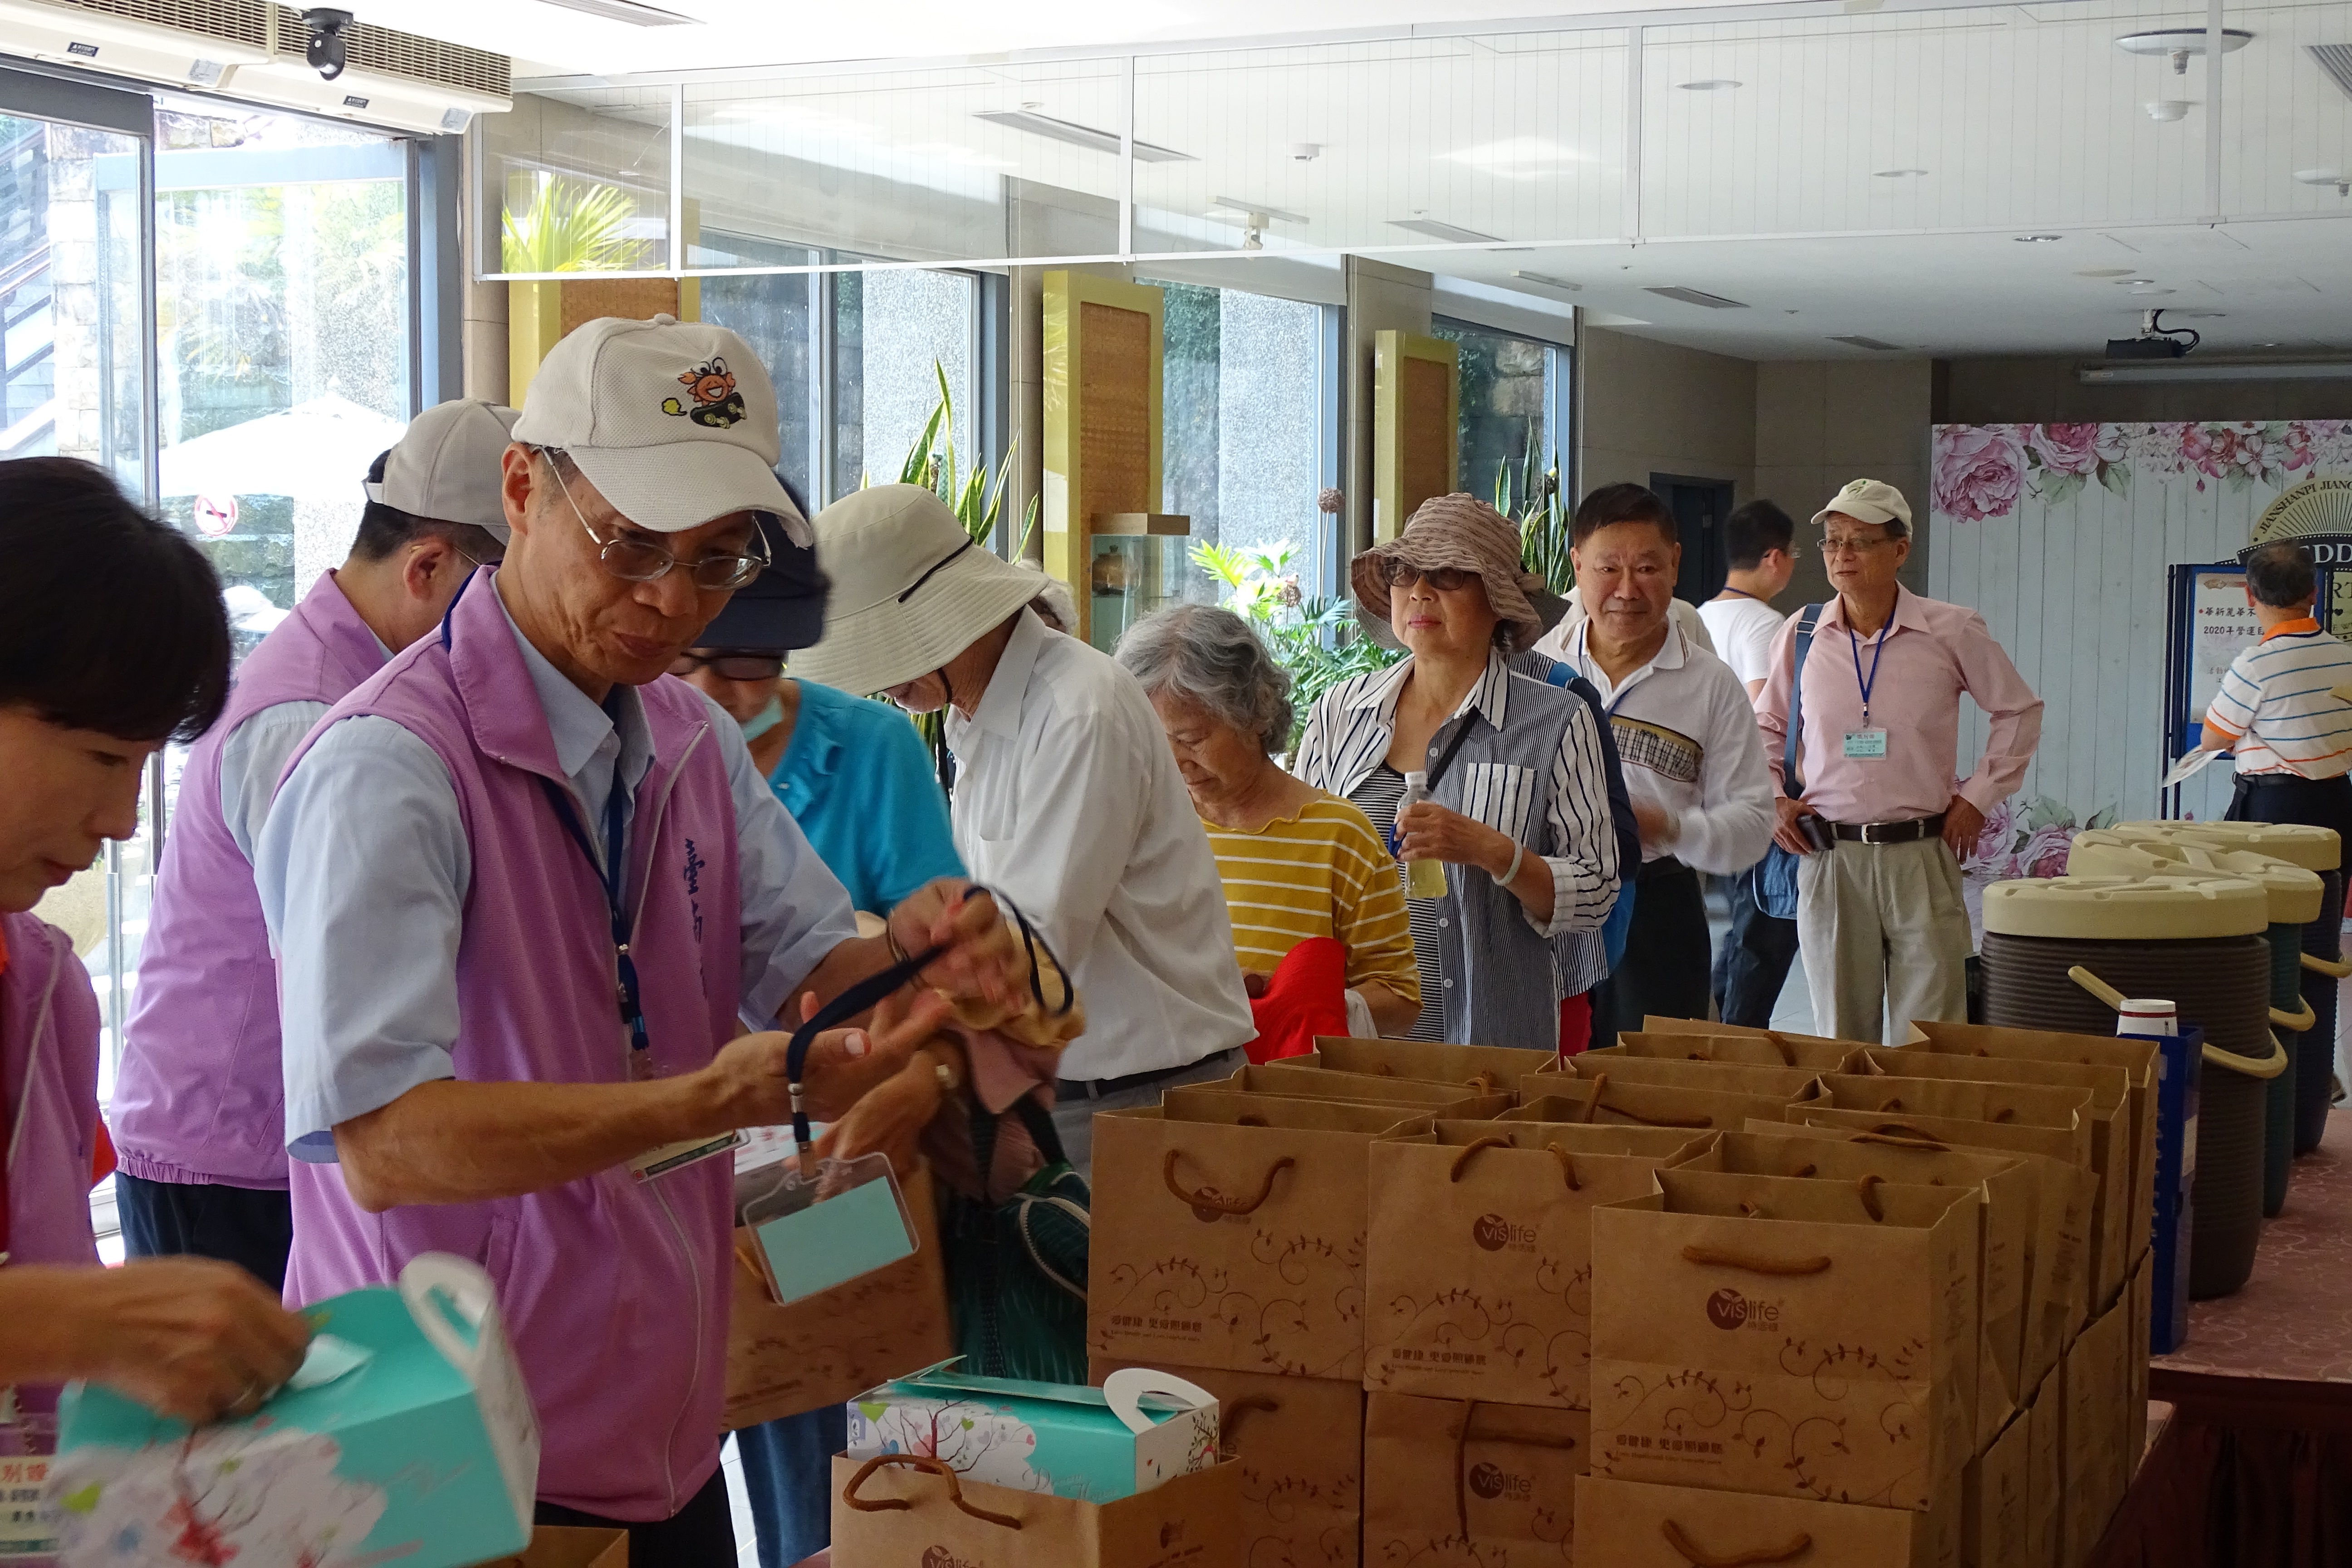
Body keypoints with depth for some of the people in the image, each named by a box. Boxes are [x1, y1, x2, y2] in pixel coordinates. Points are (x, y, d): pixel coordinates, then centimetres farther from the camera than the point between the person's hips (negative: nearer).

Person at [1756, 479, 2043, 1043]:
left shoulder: (1952, 631, -1)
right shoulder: (1801, 636, 5)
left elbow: (2020, 711, 12)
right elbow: (1764, 725, 22)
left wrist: (1978, 796, 5)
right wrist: (1772, 800, 8)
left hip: (1922, 856, -2)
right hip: (1829, 858, 2)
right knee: (1840, 1036, 6)